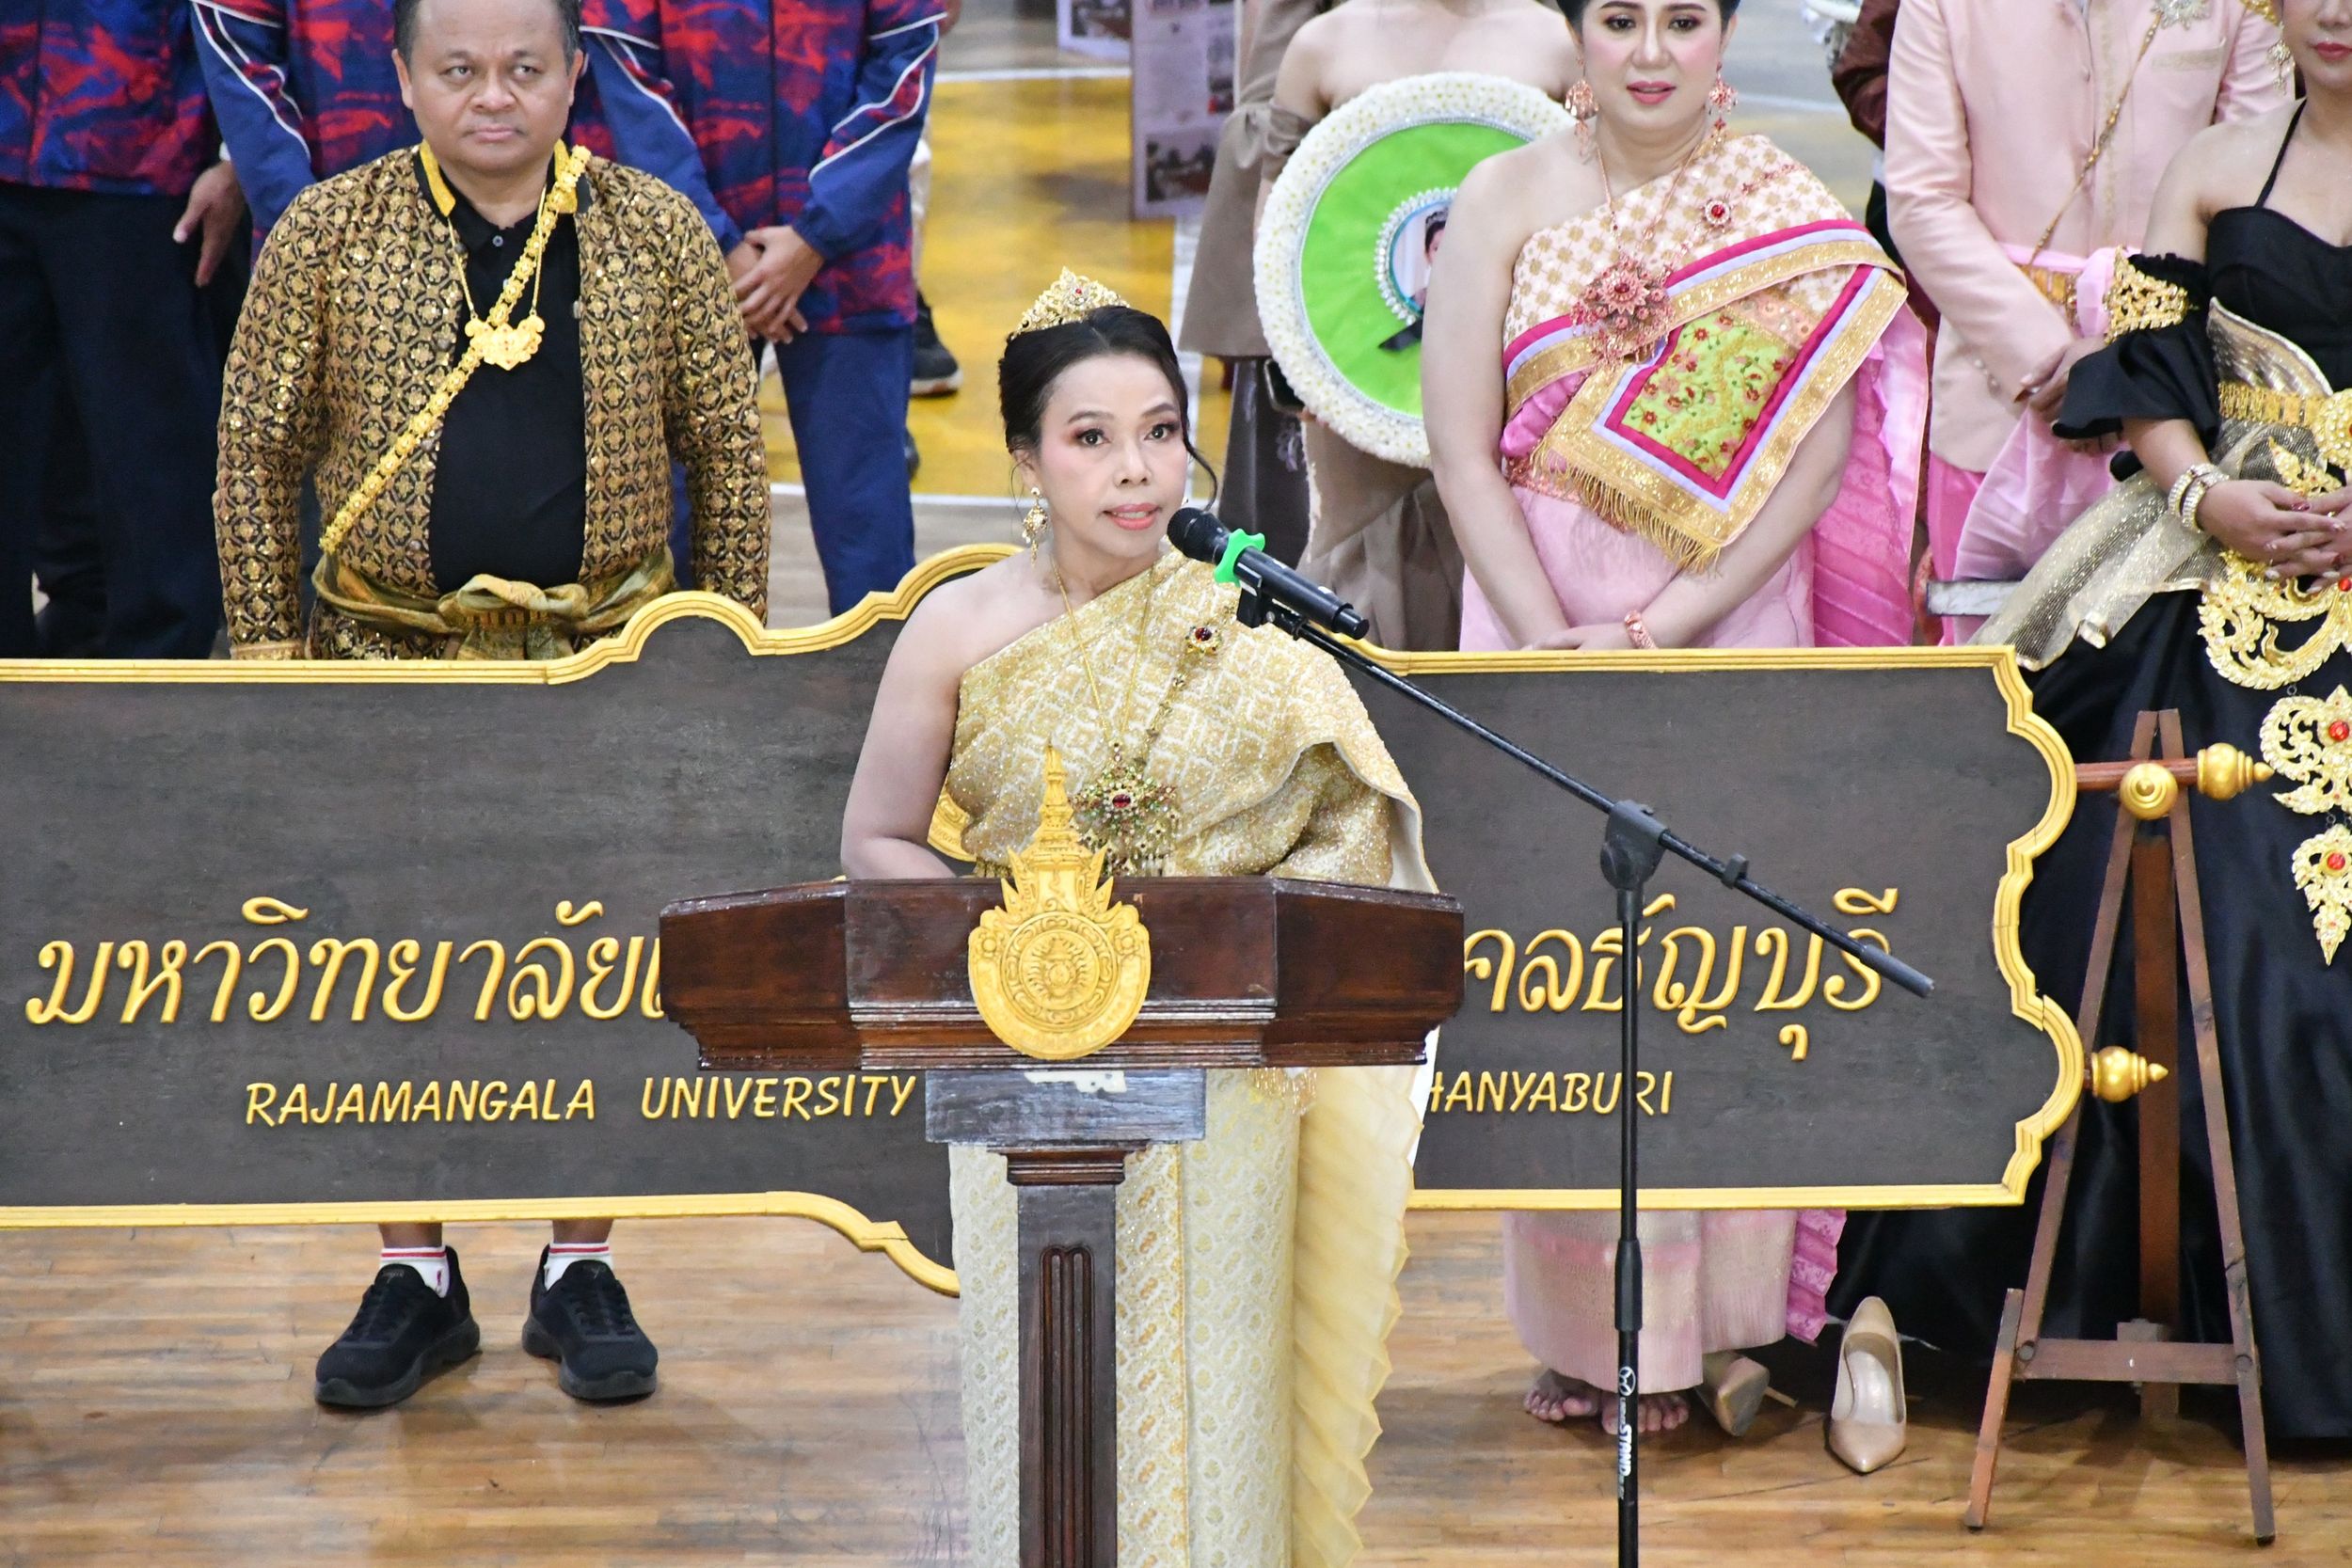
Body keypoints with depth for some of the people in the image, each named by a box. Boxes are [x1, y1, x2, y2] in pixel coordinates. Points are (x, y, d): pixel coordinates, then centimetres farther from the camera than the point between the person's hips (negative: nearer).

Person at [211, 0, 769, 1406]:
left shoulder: (660, 237, -1)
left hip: (606, 668, 0)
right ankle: (415, 1276, 19)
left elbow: (728, 449, 5)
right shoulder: (327, 236, -3)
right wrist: (270, 644, 0)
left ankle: (584, 1267, 20)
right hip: (391, 660, 0)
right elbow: (258, 453, 3)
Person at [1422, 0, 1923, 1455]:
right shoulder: (1505, 204, 2)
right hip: (1541, 633, 1)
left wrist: (1667, 629, -13)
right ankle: (1581, 1327, 7)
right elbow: (1464, 450, -2)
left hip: (1733, 646, 0)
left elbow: (1815, 460, -5)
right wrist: (1556, 649, -11)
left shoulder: (1795, 217, 1)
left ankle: (1720, 1318, 5)